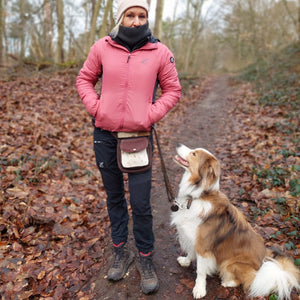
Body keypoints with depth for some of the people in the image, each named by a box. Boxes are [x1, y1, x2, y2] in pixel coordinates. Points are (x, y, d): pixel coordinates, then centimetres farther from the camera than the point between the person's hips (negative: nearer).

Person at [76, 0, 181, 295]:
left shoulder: (160, 52, -2)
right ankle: (120, 251, 35)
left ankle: (145, 258, 22)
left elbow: (172, 89, 5)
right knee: (114, 197, 15)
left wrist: (151, 115, -7)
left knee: (141, 203, -1)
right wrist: (96, 108, -5)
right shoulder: (102, 47, 1)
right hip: (105, 134, 2)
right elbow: (84, 79, 11)